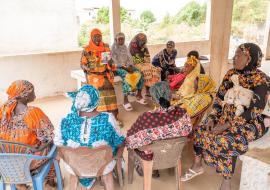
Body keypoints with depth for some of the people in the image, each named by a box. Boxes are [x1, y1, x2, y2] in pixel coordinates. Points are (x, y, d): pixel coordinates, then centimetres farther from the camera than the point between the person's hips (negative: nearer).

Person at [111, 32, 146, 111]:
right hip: (118, 67, -6)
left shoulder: (125, 47, 16)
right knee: (126, 76, -36)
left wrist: (130, 66, -10)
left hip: (127, 66, 6)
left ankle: (139, 95, -7)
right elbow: (114, 60, -12)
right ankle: (125, 100, -34)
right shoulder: (113, 47, -2)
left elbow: (129, 57, 10)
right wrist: (124, 67, -20)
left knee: (139, 73, -17)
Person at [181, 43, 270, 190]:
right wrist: (212, 117, -9)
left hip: (251, 122, -6)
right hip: (227, 116, 7)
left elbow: (254, 111, -23)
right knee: (200, 131, -7)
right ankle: (197, 165, 12)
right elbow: (220, 98, 4)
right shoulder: (231, 74, 1)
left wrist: (226, 125, -26)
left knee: (225, 140, -30)